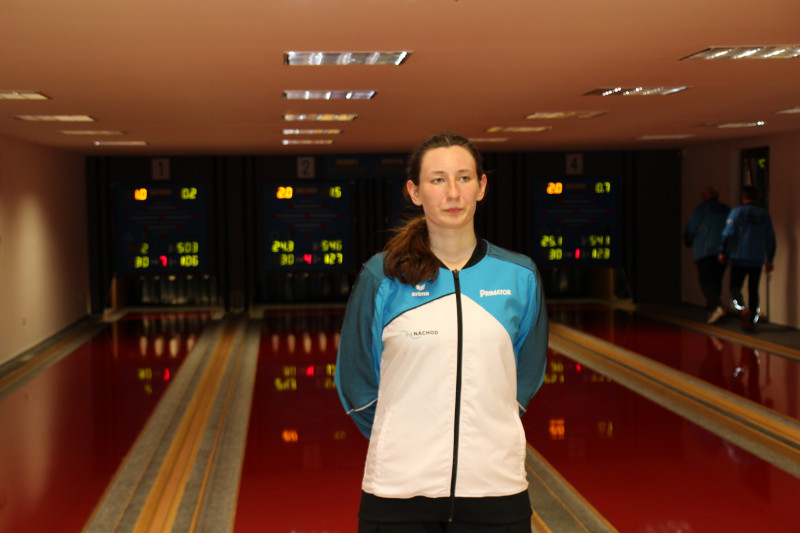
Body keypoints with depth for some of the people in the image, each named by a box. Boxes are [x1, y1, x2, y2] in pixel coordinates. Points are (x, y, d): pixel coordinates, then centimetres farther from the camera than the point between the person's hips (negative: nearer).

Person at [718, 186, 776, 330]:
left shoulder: (737, 212, -4)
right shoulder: (764, 215, 9)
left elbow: (728, 233, -11)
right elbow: (770, 239, 12)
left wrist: (723, 252, -1)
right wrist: (769, 260, 18)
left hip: (739, 258, -4)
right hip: (757, 259, 4)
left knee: (735, 287, 1)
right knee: (753, 290, 9)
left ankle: (743, 308, -26)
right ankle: (751, 321, 8)